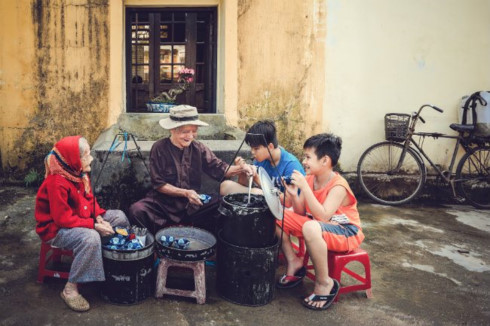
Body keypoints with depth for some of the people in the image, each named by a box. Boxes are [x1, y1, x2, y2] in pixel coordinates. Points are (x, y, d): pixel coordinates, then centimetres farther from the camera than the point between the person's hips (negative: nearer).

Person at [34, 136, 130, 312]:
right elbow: (63, 219, -30)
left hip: (80, 220, 9)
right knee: (90, 238, -37)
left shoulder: (80, 174, -1)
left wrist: (99, 216, -9)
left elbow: (90, 200, 10)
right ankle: (70, 290, -24)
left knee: (119, 217, 3)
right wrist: (93, 225, -30)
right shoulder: (57, 183, -29)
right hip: (56, 229, -9)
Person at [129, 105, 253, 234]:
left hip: (193, 204, 3)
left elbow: (220, 169, 1)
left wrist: (240, 168, -20)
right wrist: (185, 193, -19)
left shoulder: (199, 148, 3)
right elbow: (158, 184, -8)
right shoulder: (159, 149, -8)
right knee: (137, 210, -28)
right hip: (164, 202, -2)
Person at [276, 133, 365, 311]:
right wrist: (294, 195, -19)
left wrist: (304, 187, -36)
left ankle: (325, 283, -21)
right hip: (316, 224, 8)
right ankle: (294, 262, 9)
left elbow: (323, 217, -36)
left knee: (311, 227, -41)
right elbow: (301, 214, 1)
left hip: (345, 232, -7)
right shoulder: (309, 179, -3)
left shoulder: (338, 186, -24)